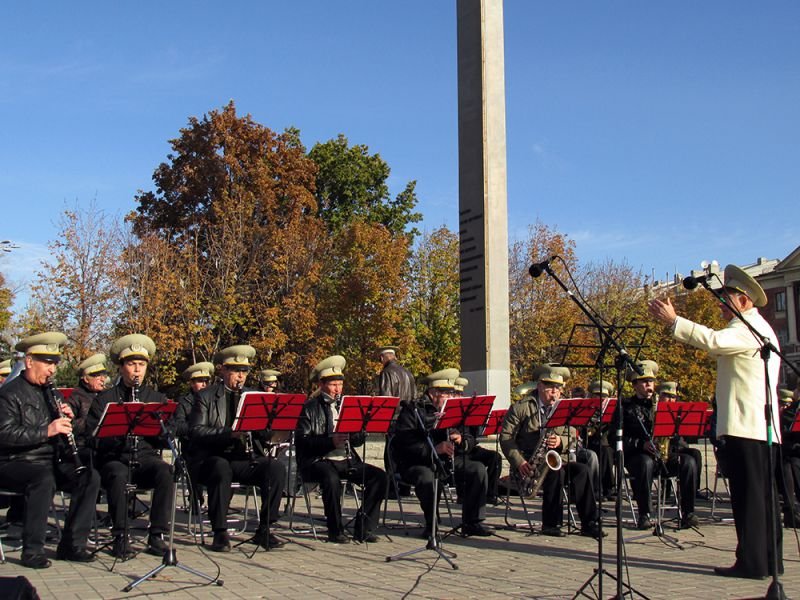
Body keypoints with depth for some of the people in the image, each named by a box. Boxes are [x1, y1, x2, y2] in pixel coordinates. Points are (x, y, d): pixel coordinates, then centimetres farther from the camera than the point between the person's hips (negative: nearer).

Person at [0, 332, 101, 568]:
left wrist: (68, 419, -3)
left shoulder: (52, 392, 18)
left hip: (51, 461, 7)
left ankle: (72, 544, -10)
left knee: (90, 477, -16)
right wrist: (47, 431, -26)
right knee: (44, 478, -36)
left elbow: (69, 433, 19)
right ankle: (32, 550, -26)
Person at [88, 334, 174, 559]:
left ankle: (157, 535, -24)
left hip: (147, 456, 1)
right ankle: (120, 537, -23)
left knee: (166, 472, -31)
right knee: (118, 475, -35)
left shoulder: (157, 399, 16)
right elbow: (93, 437, 1)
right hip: (114, 458, -1)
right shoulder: (104, 399, 12)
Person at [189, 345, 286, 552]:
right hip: (212, 459, -4)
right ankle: (220, 533, -27)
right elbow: (195, 431, -10)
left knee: (276, 469, -23)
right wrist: (229, 432, -24)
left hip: (245, 459, 4)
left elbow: (265, 433, 11)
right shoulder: (205, 396, 5)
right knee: (222, 469, -37)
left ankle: (264, 529, -15)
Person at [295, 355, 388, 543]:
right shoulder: (310, 407, -1)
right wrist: (330, 441, -24)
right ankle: (335, 531, -19)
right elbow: (301, 441, -13)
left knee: (379, 476, -13)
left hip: (346, 460, 6)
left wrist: (353, 434, -10)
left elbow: (360, 439, 13)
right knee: (331, 478, -37)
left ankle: (363, 528, -6)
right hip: (318, 460, -6)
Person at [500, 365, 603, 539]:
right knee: (556, 472, -33)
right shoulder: (521, 407, -1)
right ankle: (551, 524, -21)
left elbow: (572, 438, 9)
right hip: (528, 464, -4)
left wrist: (560, 442, -15)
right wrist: (519, 462, -19)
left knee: (582, 470, -23)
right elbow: (506, 436, -7)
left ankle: (589, 524, -21)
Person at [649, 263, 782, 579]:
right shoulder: (752, 327, 24)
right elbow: (716, 345, 23)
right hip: (759, 427, 11)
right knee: (763, 495, 13)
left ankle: (752, 562, -5)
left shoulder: (749, 327, -12)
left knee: (749, 494, -8)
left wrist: (673, 320, -23)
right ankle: (770, 559, 20)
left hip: (746, 427, -11)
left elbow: (713, 341, -29)